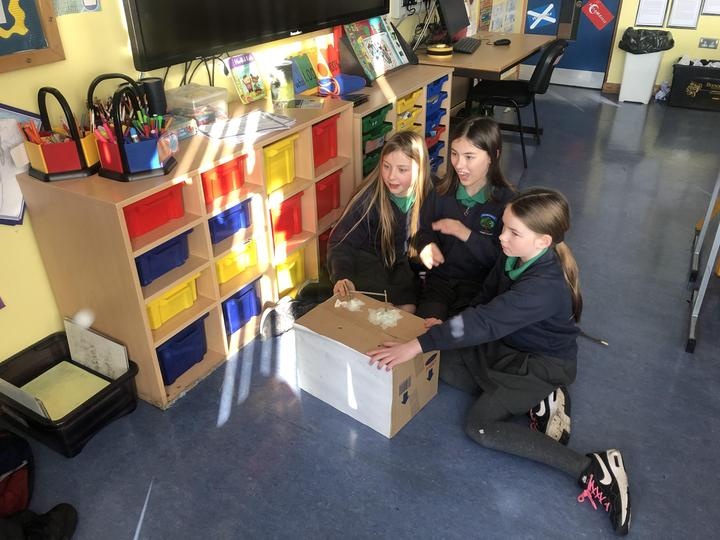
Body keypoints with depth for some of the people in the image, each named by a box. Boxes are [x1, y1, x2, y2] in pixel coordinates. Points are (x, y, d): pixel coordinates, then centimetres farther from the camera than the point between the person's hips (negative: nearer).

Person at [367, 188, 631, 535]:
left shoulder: (544, 286, -35)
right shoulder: (514, 256, -9)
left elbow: (484, 322, -40)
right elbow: (485, 301, 5)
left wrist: (416, 346, -40)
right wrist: (448, 328, -8)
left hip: (542, 366, -8)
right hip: (506, 347, 9)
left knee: (480, 426, -21)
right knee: (441, 363, 2)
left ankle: (591, 469, -16)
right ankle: (532, 401, 6)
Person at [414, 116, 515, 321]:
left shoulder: (507, 201, -9)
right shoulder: (442, 191, 4)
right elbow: (424, 231, 12)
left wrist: (464, 233, -19)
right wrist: (427, 245, -13)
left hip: (480, 284, -2)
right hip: (440, 278, 3)